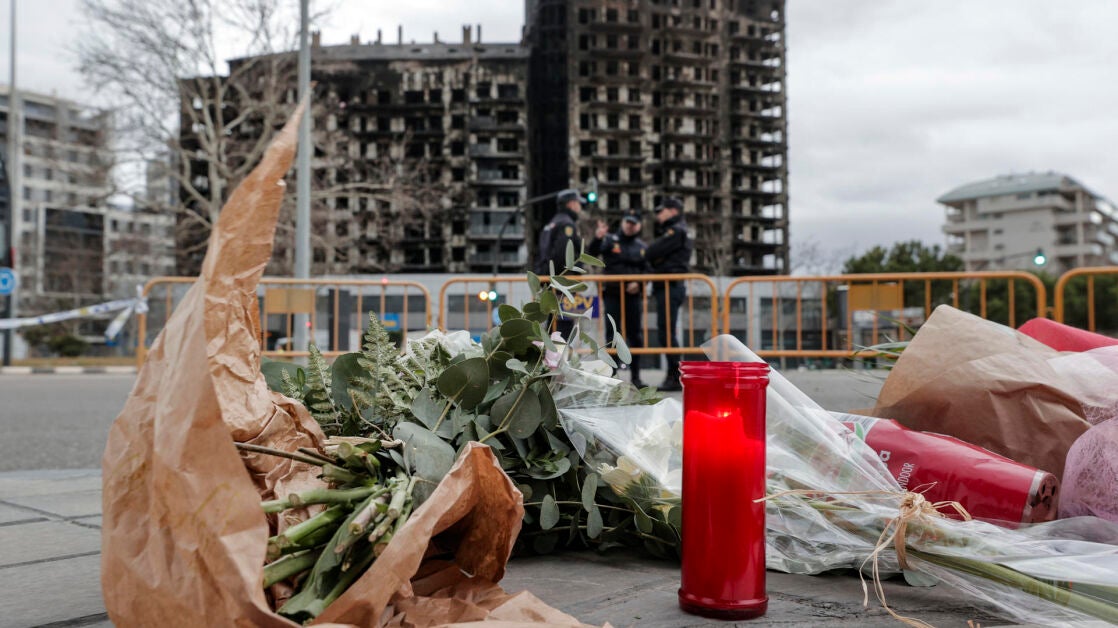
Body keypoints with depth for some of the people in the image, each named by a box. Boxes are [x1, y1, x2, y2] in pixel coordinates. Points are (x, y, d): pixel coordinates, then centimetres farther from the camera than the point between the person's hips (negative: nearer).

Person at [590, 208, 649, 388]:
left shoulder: (642, 247, 13)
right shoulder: (610, 240, 3)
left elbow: (647, 270, 11)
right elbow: (592, 255, -11)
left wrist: (639, 283, -8)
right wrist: (597, 239, -29)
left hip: (634, 295, 3)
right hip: (612, 294, -3)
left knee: (636, 335, 5)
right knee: (612, 334, -1)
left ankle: (635, 376, 13)